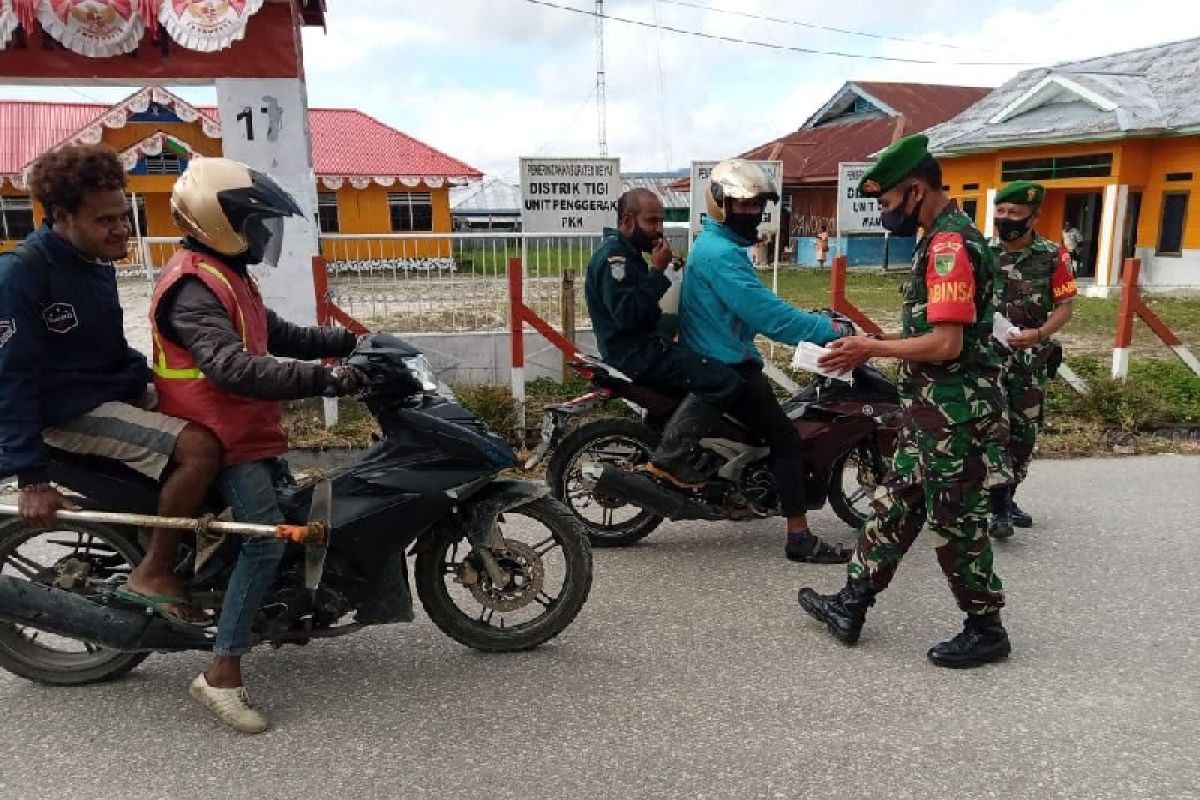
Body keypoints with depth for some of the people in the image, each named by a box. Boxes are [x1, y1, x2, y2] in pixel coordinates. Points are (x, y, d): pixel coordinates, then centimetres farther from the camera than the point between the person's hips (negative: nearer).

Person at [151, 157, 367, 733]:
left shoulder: (227, 275, 15)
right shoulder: (193, 286, -20)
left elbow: (280, 336, 18)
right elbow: (232, 368, -33)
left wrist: (348, 341, 5)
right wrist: (322, 379, -40)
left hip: (249, 432, 11)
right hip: (219, 438, -11)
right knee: (267, 539, -18)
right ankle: (221, 674, -11)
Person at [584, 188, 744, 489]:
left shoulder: (628, 253, 17)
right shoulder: (613, 256, -16)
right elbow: (627, 314, -27)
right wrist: (657, 271, -20)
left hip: (643, 345, 11)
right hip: (635, 352, -11)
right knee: (723, 381, -22)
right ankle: (669, 458, -18)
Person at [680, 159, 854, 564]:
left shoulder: (715, 245, 15)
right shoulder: (721, 253, -20)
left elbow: (754, 309, 17)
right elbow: (767, 313, -29)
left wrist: (819, 326, 11)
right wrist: (830, 330, -25)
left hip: (719, 362, 11)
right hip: (726, 368, -11)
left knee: (770, 430, 24)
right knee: (787, 439, -11)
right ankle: (800, 539, -8)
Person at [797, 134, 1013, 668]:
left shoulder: (949, 244, -20)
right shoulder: (941, 238, 13)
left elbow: (946, 344, -25)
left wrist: (871, 350, -15)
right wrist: (875, 340, 10)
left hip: (954, 414, -10)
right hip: (932, 410, 10)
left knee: (955, 524, 3)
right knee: (894, 507, 14)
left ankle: (986, 630, 21)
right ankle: (851, 606, 24)